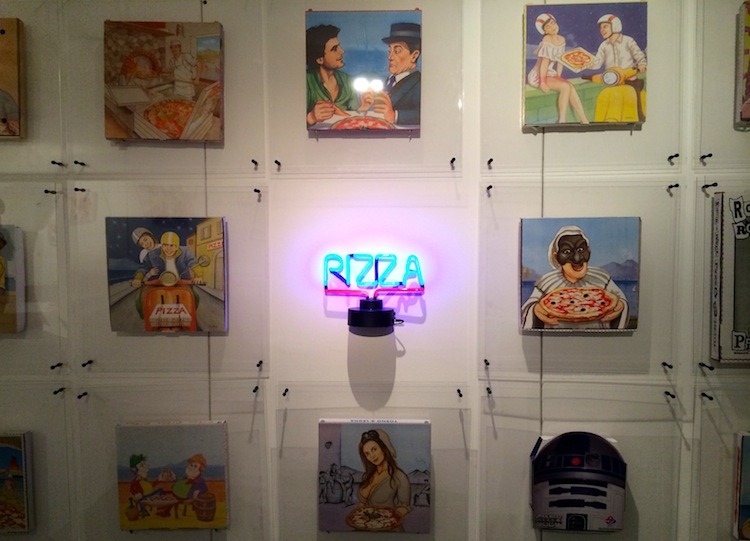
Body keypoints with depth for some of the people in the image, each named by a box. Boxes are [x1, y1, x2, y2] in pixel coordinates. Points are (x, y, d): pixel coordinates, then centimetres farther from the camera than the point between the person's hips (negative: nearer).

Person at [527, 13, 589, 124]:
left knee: (571, 86, -14)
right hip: (537, 75, -7)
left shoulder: (561, 40, 8)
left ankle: (584, 121, -14)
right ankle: (562, 120, -20)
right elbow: (544, 62, -19)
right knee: (565, 86, -23)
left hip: (550, 74, 7)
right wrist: (542, 82, -21)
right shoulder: (547, 40, -15)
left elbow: (560, 61, 10)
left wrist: (558, 77, 1)